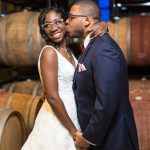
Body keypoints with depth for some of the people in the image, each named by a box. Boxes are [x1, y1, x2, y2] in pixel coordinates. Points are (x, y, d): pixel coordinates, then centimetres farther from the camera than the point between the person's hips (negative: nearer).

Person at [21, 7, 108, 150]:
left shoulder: (68, 49, 4)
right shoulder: (49, 52, -18)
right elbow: (52, 97, -23)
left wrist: (101, 26, -12)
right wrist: (73, 131, -17)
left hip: (71, 114, 8)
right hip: (57, 120, -7)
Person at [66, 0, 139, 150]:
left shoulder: (104, 49, -23)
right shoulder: (93, 45, 8)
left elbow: (107, 102, -28)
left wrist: (89, 137, -18)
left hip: (110, 138, -9)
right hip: (101, 133, 9)